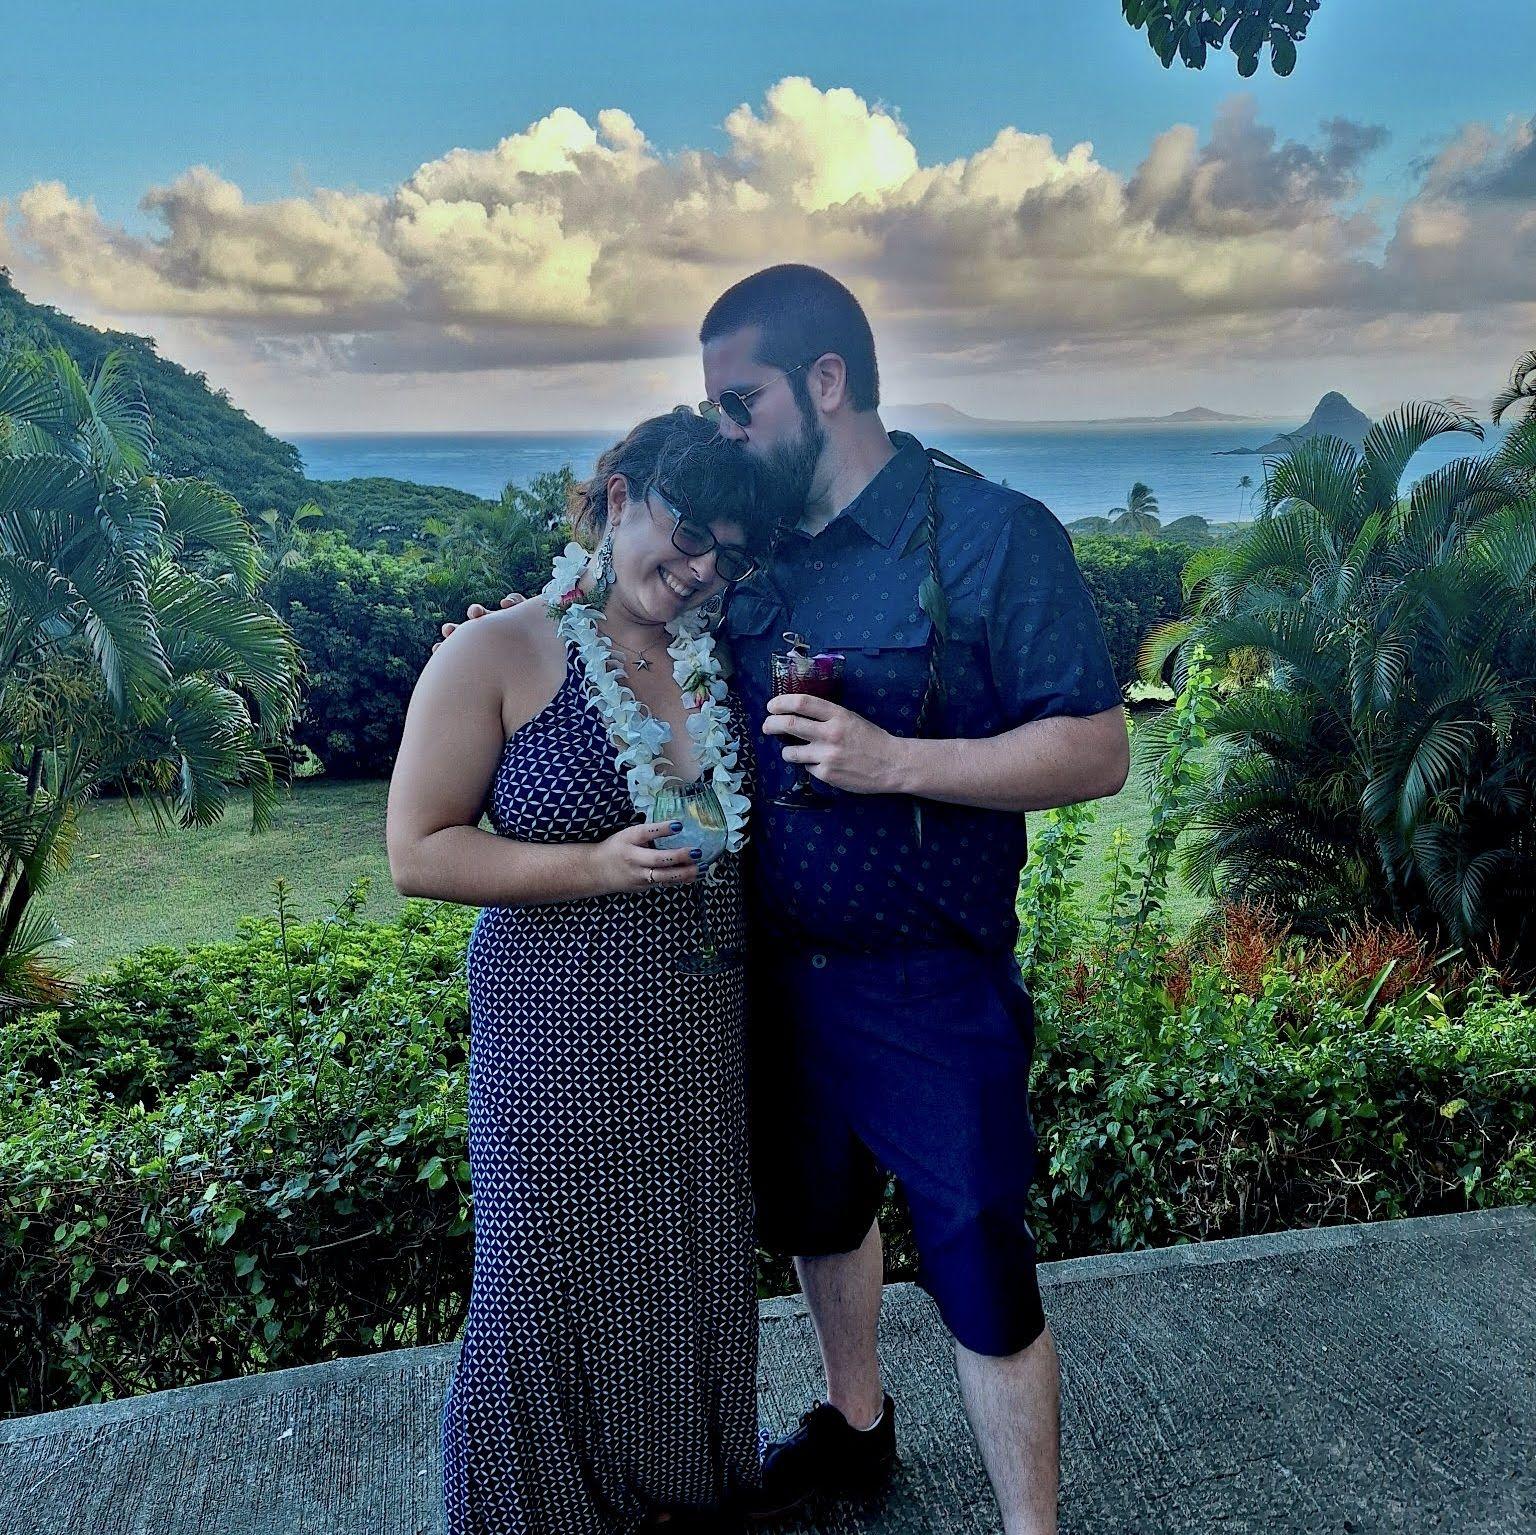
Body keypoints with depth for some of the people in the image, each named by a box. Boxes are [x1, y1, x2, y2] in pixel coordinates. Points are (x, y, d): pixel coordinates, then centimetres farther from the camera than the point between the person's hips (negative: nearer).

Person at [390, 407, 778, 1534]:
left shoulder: (723, 657, 3)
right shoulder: (496, 657, -10)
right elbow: (418, 854, -11)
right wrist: (597, 866, -20)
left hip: (705, 1033, 5)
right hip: (560, 1035, -4)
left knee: (695, 1268, 18)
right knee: (558, 1282, 10)